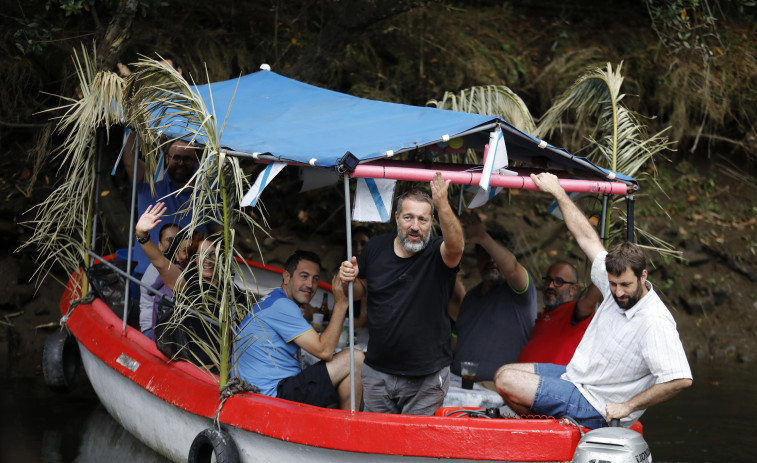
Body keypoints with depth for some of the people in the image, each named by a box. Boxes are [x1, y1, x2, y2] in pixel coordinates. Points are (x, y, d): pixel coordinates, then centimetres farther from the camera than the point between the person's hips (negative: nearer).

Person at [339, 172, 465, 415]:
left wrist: (442, 204, -49)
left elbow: (455, 246, -34)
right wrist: (350, 280, -7)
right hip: (378, 371, 4)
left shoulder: (438, 253, -10)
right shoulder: (375, 248, 2)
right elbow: (361, 290, 17)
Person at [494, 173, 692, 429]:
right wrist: (557, 191, 10)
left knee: (508, 382, -15)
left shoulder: (655, 323, -28)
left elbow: (681, 379, -34)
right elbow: (588, 238, 8)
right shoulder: (617, 288, -3)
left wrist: (627, 407, -26)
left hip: (595, 409, -9)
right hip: (576, 377, 9)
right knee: (504, 373, 14)